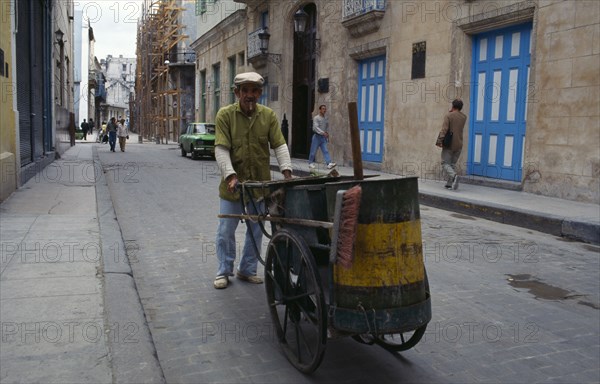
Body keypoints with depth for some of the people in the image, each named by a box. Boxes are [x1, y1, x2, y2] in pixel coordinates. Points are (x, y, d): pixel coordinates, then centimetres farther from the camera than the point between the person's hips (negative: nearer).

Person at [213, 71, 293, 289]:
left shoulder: (268, 115, 0)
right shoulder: (225, 115, -7)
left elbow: (279, 145, -4)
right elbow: (221, 149, -14)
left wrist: (286, 171, -18)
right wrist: (231, 176, -26)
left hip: (260, 183, 2)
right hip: (233, 183, -2)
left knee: (256, 231, 12)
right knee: (226, 231, 8)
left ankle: (247, 270, 29)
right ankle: (224, 272, 25)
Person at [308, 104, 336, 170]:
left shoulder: (326, 119, 12)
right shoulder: (316, 118, -8)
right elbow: (315, 127, -20)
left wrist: (327, 134, 13)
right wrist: (323, 133, -29)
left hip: (323, 137, 5)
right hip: (317, 136, -5)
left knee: (325, 151, -6)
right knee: (313, 151, 2)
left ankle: (329, 163, -16)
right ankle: (310, 163, 16)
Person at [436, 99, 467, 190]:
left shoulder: (448, 116, -9)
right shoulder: (464, 117, 7)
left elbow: (444, 129, -19)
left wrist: (439, 141, -19)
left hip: (449, 144, -5)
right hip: (458, 145, 5)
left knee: (445, 163, -1)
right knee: (453, 164, 12)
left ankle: (454, 176, -27)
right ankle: (449, 183, 9)